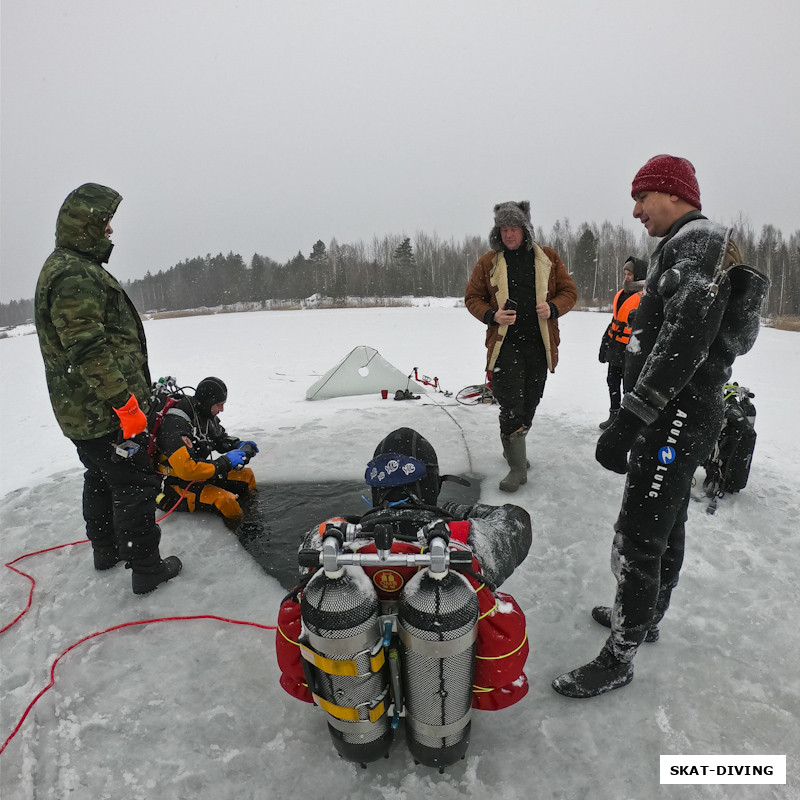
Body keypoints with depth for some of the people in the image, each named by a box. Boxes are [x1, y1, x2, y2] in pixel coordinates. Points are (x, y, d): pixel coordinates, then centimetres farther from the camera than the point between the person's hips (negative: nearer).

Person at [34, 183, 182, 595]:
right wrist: (125, 403, -25)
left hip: (80, 410, 11)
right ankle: (146, 568, 9)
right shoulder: (75, 275, -20)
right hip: (102, 411, -11)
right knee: (136, 483, -2)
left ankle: (106, 549, 39)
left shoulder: (63, 268, 16)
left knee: (101, 478, 23)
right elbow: (88, 350, -27)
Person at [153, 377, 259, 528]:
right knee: (226, 501, -30)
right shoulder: (175, 426, -29)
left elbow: (220, 437, 19)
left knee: (246, 475, 3)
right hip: (175, 485, -9)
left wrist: (239, 445, -3)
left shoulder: (206, 415, 0)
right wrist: (225, 462, -29)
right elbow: (187, 469, -36)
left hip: (201, 475, 9)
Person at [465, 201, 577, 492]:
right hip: (505, 343, -2)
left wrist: (553, 308, -11)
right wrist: (492, 315, -11)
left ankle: (513, 447, 36)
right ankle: (518, 467, -1)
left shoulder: (548, 258, 7)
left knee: (529, 402, 12)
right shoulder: (488, 262, 4)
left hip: (540, 344, 2)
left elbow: (569, 291, 10)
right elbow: (472, 297, 8)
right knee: (511, 405, -10)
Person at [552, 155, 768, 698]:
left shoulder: (698, 240, -15)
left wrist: (629, 419, -31)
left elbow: (686, 339, -28)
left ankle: (620, 657, 9)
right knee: (668, 522, 21)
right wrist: (636, 415, 24)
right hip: (682, 414, 11)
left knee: (637, 539, -5)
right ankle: (647, 616, 38)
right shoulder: (690, 247, 18)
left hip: (677, 416, -11)